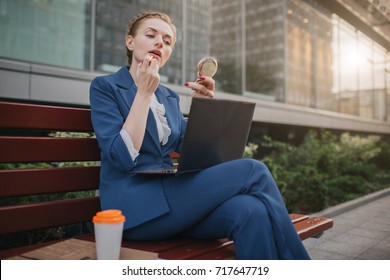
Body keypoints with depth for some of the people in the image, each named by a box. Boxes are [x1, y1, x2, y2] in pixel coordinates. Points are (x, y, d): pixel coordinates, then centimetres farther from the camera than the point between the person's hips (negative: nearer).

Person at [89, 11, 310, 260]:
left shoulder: (169, 97, 19)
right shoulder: (105, 86, 2)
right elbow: (124, 157, -13)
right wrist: (144, 93, -12)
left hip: (169, 195, 6)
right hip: (135, 207, -5)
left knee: (251, 212, -28)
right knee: (253, 171, -21)